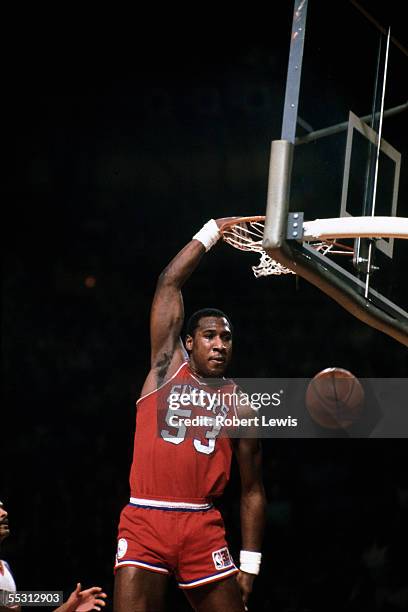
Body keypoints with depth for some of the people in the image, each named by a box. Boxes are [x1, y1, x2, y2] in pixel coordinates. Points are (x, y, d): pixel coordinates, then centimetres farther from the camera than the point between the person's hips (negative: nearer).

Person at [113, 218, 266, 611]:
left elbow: (251, 490, 13)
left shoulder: (240, 402, 14)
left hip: (203, 526, 2)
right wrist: (212, 232, 11)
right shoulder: (167, 365, 12)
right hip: (145, 520, -2)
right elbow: (169, 283, 7)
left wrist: (250, 564, 6)